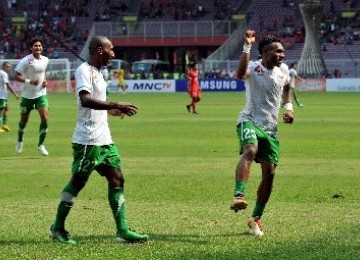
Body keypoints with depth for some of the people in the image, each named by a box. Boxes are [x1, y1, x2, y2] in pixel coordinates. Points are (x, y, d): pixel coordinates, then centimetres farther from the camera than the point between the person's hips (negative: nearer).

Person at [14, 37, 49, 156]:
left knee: (45, 118, -14)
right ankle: (20, 140, 42)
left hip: (41, 94, 3)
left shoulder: (45, 60, 1)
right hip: (27, 95, -3)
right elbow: (16, 76, -16)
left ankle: (41, 144, -2)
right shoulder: (26, 61, -16)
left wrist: (45, 81, 3)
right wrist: (29, 81, -28)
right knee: (24, 120, 13)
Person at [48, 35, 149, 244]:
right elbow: (85, 100, -30)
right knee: (78, 182, -1)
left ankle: (122, 231, 2)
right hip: (88, 139, -9)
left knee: (117, 179, 3)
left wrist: (111, 110, 24)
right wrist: (115, 106, -34)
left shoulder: (97, 72, 16)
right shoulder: (84, 71, -14)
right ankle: (58, 228, 12)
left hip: (104, 139, 9)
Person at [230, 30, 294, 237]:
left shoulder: (283, 70, 5)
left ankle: (256, 219, 17)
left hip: (270, 128, 6)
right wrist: (247, 47, -46)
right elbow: (241, 74, -38)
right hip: (250, 121, -6)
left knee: (269, 173, 2)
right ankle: (239, 196, -50)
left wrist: (289, 107, 11)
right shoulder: (254, 68, -13)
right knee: (250, 151, -37)